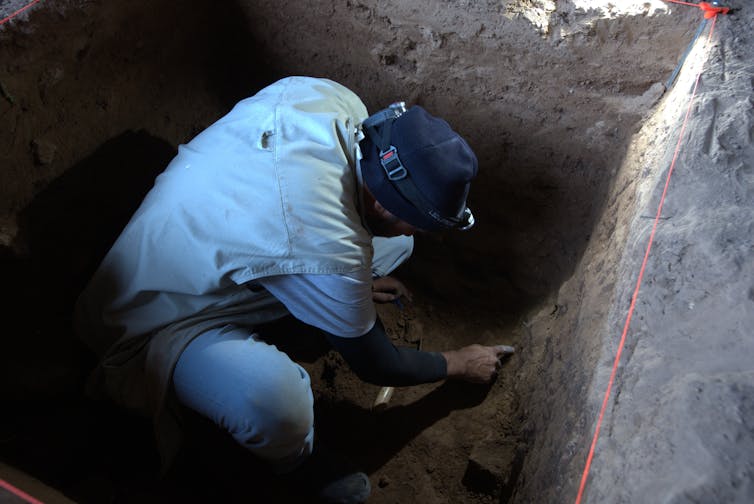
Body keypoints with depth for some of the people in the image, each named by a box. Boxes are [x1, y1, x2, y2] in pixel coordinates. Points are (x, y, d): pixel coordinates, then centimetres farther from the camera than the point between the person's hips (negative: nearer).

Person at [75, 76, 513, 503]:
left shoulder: (329, 96, -19)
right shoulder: (328, 251, -37)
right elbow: (375, 365, -15)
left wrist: (355, 281, 11)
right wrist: (461, 364, 2)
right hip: (148, 323, -7)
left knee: (392, 246, -1)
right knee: (278, 403, -38)